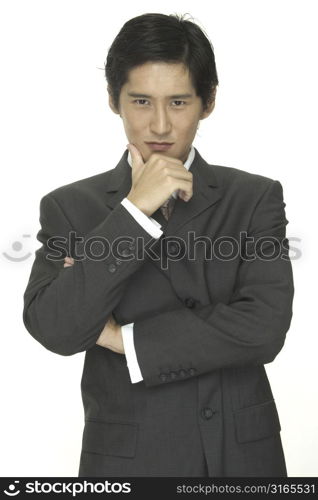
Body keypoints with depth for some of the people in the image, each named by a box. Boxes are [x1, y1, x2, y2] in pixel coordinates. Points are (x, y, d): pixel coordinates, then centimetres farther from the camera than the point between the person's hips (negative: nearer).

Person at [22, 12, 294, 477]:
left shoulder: (256, 198, -2)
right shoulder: (70, 207, -3)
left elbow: (265, 327, -14)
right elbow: (54, 330, -16)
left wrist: (125, 338, -12)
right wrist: (134, 210, -20)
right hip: (127, 459, -1)